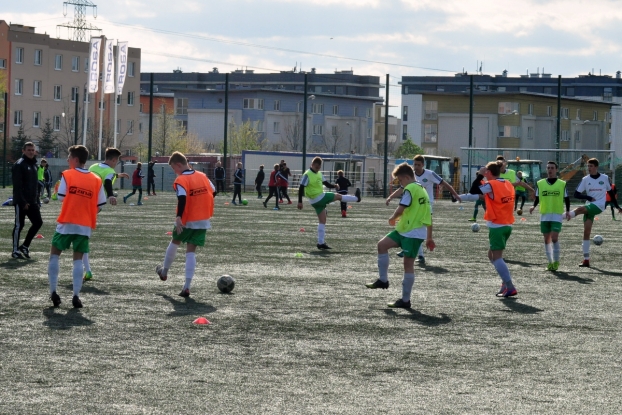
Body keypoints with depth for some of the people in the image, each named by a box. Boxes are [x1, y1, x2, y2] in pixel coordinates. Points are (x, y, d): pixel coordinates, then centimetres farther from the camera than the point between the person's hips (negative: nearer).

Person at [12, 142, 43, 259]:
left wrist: (37, 201, 15)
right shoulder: (19, 165, -10)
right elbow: (17, 185, -16)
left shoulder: (34, 165, 16)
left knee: (38, 222, 2)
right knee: (19, 225, -2)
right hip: (21, 202, -7)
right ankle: (15, 251, 7)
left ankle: (25, 245, 15)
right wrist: (23, 202, -21)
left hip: (32, 202, 7)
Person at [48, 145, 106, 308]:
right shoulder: (96, 180, 3)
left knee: (55, 253, 12)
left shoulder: (67, 175, -5)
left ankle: (53, 292, 6)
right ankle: (76, 296, -4)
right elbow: (100, 206, 3)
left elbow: (61, 197, -8)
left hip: (67, 223, -2)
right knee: (78, 258, 7)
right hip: (85, 226, 2)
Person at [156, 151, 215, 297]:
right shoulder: (202, 176, 6)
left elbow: (182, 199, -26)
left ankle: (164, 271, 42)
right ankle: (187, 286, -8)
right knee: (191, 250, 2)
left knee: (175, 242, 22)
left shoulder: (180, 180, -13)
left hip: (187, 220, -4)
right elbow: (213, 191, 10)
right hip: (203, 220, 4)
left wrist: (178, 217, -32)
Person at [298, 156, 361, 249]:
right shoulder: (307, 175, -16)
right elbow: (301, 188, -18)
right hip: (318, 198, -9)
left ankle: (321, 243, 9)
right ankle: (356, 198, 27)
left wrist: (334, 186, -2)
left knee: (322, 221, 8)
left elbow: (326, 184, 18)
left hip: (318, 200, 9)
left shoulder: (319, 174, 12)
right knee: (338, 196, 4)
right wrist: (300, 202, -21)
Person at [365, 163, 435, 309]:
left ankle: (405, 300, 1)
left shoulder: (410, 189, -13)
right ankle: (383, 280, 14)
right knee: (382, 245, 10)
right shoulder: (422, 190, 17)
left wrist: (392, 219, 3)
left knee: (408, 264, -4)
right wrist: (429, 237, 22)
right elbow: (428, 215, 19)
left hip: (413, 233, -10)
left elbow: (401, 209, -20)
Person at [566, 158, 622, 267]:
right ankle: (586, 260, -2)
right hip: (589, 207, 2)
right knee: (586, 232, -4)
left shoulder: (605, 178, 4)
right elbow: (576, 194, 4)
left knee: (580, 209, -32)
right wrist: (589, 198, -10)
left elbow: (610, 193, 17)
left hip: (599, 206, -2)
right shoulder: (585, 179, 6)